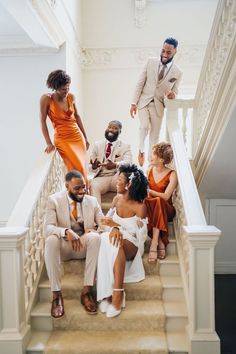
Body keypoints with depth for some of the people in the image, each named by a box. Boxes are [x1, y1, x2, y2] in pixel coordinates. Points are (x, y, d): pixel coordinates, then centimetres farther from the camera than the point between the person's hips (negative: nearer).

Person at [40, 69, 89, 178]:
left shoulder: (71, 97, 2)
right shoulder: (46, 99, -11)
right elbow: (43, 121, -7)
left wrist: (85, 137, 16)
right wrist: (49, 143, -12)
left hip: (78, 136, 5)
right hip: (62, 139, -4)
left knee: (82, 167, 5)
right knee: (77, 168, -13)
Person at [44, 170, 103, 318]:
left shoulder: (92, 200, 5)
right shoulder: (54, 200, -3)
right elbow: (48, 228, -14)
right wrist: (66, 231, -35)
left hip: (85, 245, 2)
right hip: (63, 246, -1)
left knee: (95, 237, -31)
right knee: (51, 240, -34)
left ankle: (87, 291, -27)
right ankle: (56, 294, -28)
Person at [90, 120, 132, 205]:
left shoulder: (125, 146, 9)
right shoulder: (97, 144, 18)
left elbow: (128, 162, -11)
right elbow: (91, 165, 15)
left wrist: (115, 165, -34)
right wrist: (93, 165, -13)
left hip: (117, 178, -1)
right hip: (101, 178, 2)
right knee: (93, 186, -32)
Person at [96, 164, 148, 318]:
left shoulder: (140, 206, -8)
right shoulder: (117, 199, 9)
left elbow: (140, 233, -11)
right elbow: (109, 220, 11)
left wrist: (117, 224, -19)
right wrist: (113, 228, -14)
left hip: (132, 245, -4)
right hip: (116, 239, 4)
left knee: (117, 244, -38)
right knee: (106, 239, -33)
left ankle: (117, 293, -38)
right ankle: (108, 294, -34)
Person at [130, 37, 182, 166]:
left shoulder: (177, 73, -4)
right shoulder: (151, 62, -2)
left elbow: (174, 91, 9)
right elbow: (140, 83, 0)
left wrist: (172, 94, -17)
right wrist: (134, 102, -5)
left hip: (158, 105, 1)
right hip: (144, 101, 0)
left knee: (154, 135, 5)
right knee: (144, 126, -23)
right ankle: (141, 150, 0)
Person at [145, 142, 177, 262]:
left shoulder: (172, 175, -6)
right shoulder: (150, 170, 8)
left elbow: (166, 196, -16)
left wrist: (148, 190, -17)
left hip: (166, 209, -3)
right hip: (150, 207, 3)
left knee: (158, 201, -37)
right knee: (143, 202, -32)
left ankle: (154, 243, -40)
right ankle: (160, 242, -32)